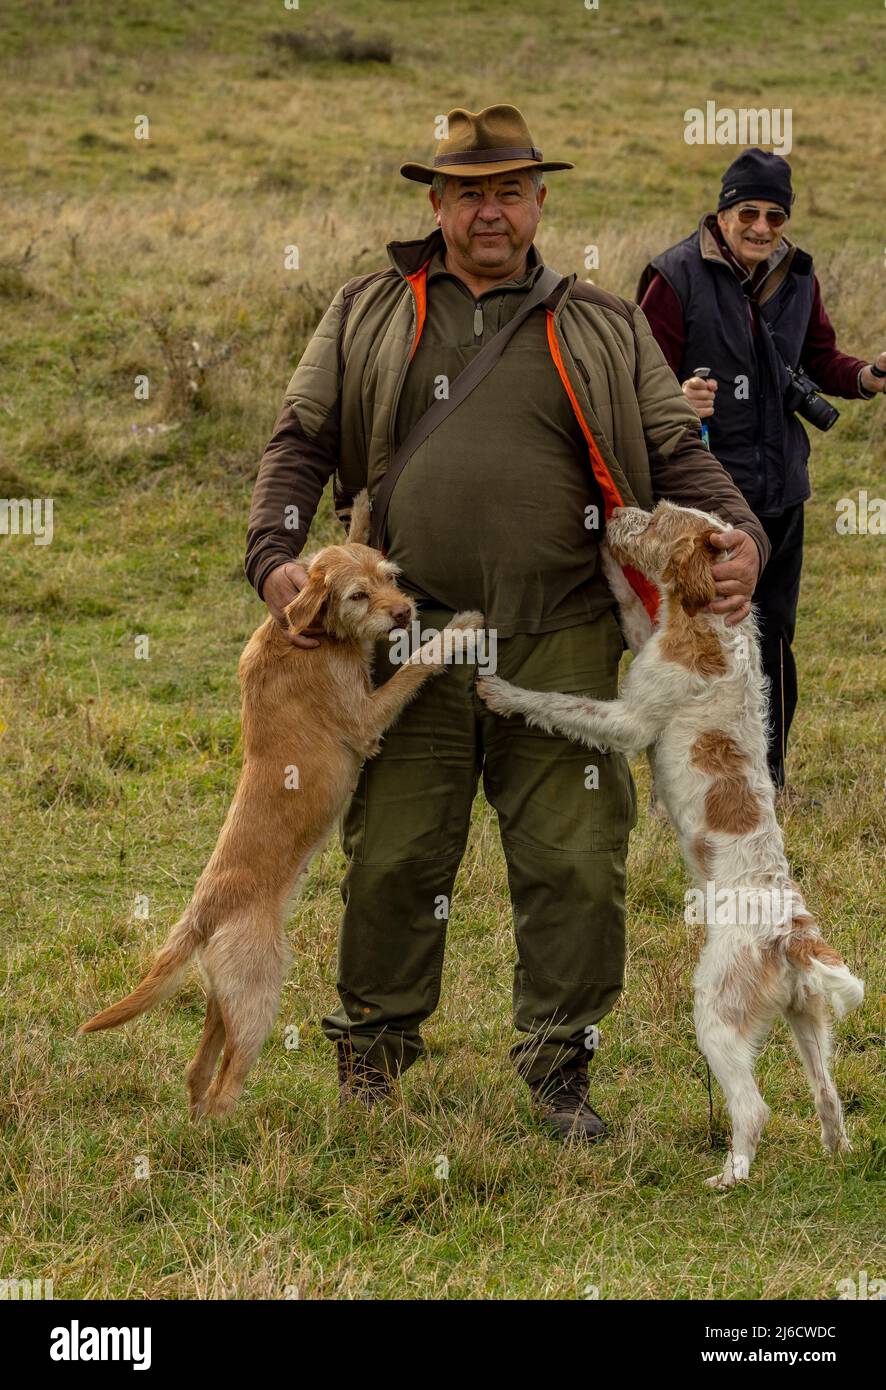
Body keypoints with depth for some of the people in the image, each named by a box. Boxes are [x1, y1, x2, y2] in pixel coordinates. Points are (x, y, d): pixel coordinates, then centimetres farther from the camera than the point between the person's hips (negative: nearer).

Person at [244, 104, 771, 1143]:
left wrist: (737, 535, -7)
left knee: (576, 863, -1)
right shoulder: (366, 316, 13)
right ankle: (374, 1045, 25)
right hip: (408, 638, 0)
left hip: (560, 641, 0)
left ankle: (559, 1065, 12)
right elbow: (299, 441, 11)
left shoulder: (604, 330, 14)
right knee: (394, 858, 5)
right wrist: (275, 555, -5)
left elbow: (679, 453, 12)